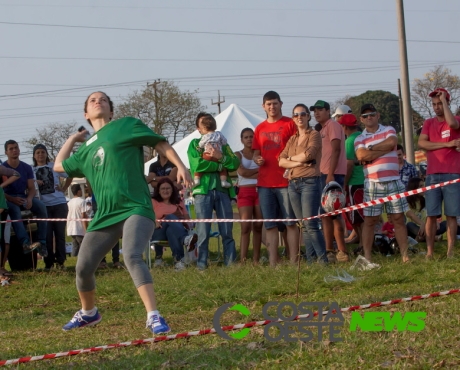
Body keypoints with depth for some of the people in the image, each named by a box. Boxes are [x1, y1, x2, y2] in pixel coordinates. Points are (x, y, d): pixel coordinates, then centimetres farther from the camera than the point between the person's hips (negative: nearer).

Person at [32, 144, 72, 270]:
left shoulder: (55, 166, 8)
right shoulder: (31, 169, 7)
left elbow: (69, 177, 18)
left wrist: (63, 189, 7)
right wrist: (35, 182, -16)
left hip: (59, 204, 0)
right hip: (44, 206, 0)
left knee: (60, 233, 4)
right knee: (47, 234, -3)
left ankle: (60, 261, 10)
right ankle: (48, 262, 4)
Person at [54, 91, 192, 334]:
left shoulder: (126, 125, 6)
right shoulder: (86, 149, 21)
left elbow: (160, 143, 2)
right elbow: (58, 166, 33)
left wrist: (180, 166, -10)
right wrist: (73, 138, 34)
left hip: (135, 208, -6)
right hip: (105, 214, 6)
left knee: (132, 257, -29)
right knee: (83, 268, 5)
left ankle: (154, 317, -30)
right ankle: (88, 313, 33)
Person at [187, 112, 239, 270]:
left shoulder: (222, 143, 20)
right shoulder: (195, 144, 13)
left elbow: (235, 163, 5)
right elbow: (196, 164, -6)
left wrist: (220, 157, -11)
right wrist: (220, 165, -3)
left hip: (223, 190, 2)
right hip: (203, 191, -2)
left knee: (227, 231, 2)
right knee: (203, 232, -4)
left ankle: (231, 263, 6)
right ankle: (201, 266, 0)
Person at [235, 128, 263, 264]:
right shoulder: (238, 155, 7)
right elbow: (242, 172, -8)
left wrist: (249, 174, -8)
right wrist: (259, 170, -1)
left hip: (259, 191, 2)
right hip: (245, 192, -2)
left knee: (258, 226, 2)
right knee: (246, 226, -12)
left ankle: (256, 259, 5)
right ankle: (243, 260, -16)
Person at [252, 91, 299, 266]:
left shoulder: (290, 124, 1)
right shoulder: (259, 129, 14)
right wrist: (257, 159, -4)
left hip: (286, 181, -5)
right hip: (265, 183, 5)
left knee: (291, 223, -2)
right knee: (270, 225, 5)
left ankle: (293, 263, -2)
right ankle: (273, 264, 7)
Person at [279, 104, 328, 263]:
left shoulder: (314, 135, 2)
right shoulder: (292, 139, 18)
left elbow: (308, 154, -15)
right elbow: (281, 161, 7)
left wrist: (291, 158, 2)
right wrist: (298, 162, -9)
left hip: (310, 182, -6)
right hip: (293, 184, 6)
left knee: (310, 223, -14)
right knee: (303, 226, 4)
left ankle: (323, 260, -11)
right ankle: (310, 260, 5)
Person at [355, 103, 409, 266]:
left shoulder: (389, 130, 10)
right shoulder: (359, 139, 7)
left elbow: (392, 142, -13)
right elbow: (361, 156, -13)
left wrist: (371, 149, -6)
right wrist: (385, 150, -10)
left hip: (393, 181, 1)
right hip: (372, 183, -1)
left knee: (399, 218, 3)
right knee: (370, 220, 0)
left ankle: (405, 255, 6)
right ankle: (367, 257, 2)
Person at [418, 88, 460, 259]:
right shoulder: (429, 123, 12)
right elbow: (422, 143, -4)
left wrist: (444, 100, -13)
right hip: (432, 175, 3)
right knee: (431, 215, 0)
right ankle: (429, 252, 1)